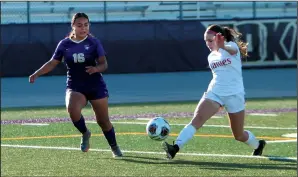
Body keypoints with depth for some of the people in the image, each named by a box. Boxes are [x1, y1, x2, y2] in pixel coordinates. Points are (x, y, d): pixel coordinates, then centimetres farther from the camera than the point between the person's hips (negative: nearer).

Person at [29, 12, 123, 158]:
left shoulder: (94, 42, -3)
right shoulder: (65, 44, 1)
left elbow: (104, 64, -7)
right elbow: (52, 63, 6)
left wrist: (96, 68, -30)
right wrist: (36, 74, -7)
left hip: (96, 86, 0)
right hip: (75, 87, 0)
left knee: (103, 121, 6)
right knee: (72, 109, -30)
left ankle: (114, 148, 29)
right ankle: (85, 134, -2)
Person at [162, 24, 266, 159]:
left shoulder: (231, 46, -7)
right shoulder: (211, 56, 12)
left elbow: (232, 49, -33)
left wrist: (222, 46, -55)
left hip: (234, 95, -4)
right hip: (214, 93, 4)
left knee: (239, 135, 8)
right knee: (197, 119, -23)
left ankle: (258, 145, 40)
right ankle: (175, 147, -36)